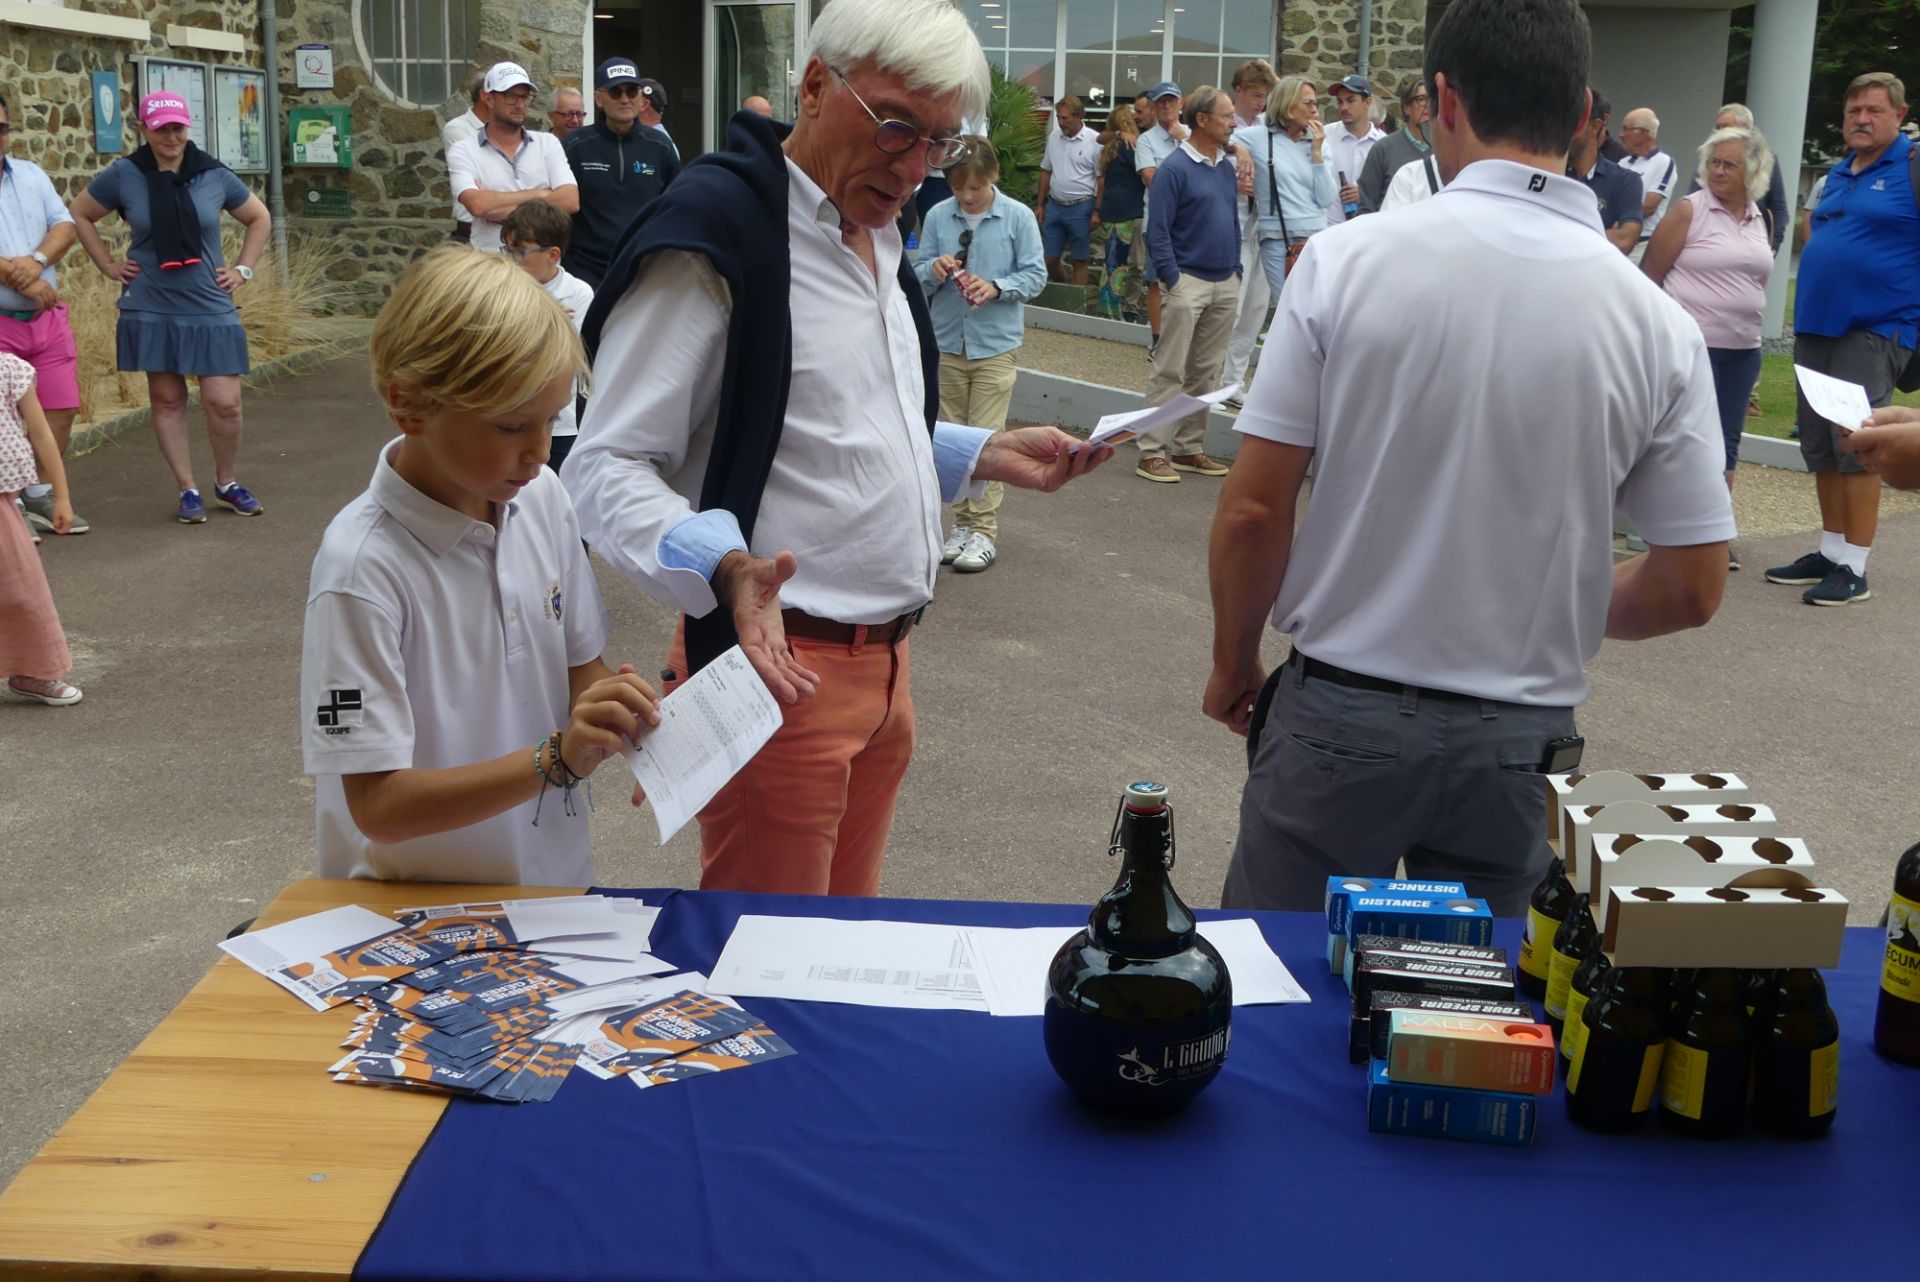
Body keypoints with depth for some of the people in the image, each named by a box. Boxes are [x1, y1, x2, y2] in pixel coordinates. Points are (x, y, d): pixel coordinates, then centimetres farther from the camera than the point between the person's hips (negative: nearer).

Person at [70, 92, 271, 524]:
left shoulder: (214, 175, -1)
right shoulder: (124, 175, -2)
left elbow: (260, 218, 14)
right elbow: (79, 214, 12)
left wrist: (243, 269, 6)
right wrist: (108, 266, 5)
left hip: (211, 310, 0)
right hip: (152, 311, 0)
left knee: (224, 402, -4)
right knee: (167, 400, 5)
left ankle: (227, 483, 18)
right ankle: (188, 491, 15)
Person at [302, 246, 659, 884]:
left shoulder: (541, 499, 0)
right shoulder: (363, 567, -18)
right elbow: (380, 806, -19)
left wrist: (629, 711, -10)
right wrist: (556, 759, -28)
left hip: (554, 881, 6)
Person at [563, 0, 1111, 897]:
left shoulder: (876, 241, 15)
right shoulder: (713, 234, -14)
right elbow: (607, 469, -17)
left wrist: (987, 456, 13)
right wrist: (727, 569, -35)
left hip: (887, 657, 9)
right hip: (783, 668, -8)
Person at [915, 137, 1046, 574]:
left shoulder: (1018, 217, -4)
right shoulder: (937, 216, 1)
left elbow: (1035, 275, -3)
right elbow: (918, 273, 7)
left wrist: (996, 287, -19)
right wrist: (934, 270, -15)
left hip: (994, 345, -3)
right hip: (947, 343, 3)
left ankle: (984, 530, 2)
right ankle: (962, 523, 19)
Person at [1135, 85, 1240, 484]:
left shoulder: (1226, 167, 12)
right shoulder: (1176, 168, -10)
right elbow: (1158, 230, -12)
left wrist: (1235, 270, 13)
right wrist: (1172, 280, -16)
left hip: (1225, 284, 7)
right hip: (1188, 281, -7)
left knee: (1206, 372, 10)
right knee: (1170, 372, -5)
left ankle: (1189, 448, 18)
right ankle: (1152, 452, -2)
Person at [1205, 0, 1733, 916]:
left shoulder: (1345, 261, -11)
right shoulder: (1656, 323, -5)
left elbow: (1253, 510, -9)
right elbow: (1691, 589, -1)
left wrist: (1233, 663, 7)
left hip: (1338, 713, -1)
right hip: (1517, 739, 2)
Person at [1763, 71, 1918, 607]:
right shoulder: (1839, 173, 16)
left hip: (1874, 329, -7)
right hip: (1815, 324, 7)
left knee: (1854, 446, -10)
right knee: (1820, 446, 10)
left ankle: (1854, 569, -4)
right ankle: (1830, 552, 21)